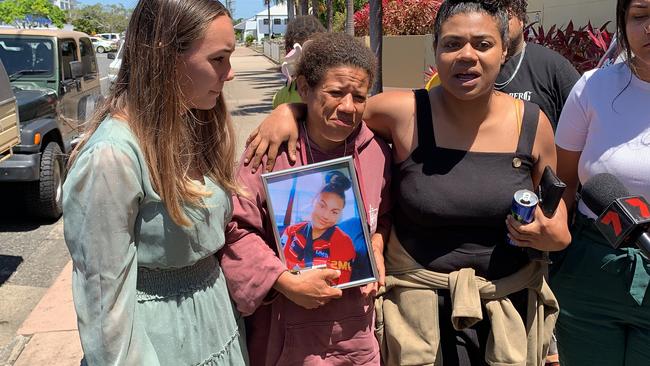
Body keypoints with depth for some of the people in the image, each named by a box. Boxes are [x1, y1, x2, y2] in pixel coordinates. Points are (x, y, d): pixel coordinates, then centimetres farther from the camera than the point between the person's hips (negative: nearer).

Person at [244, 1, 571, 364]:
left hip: (513, 304, 3)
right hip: (421, 304, -2)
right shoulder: (405, 113, -12)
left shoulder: (533, 123, -5)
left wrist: (554, 235, -8)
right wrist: (288, 110, -14)